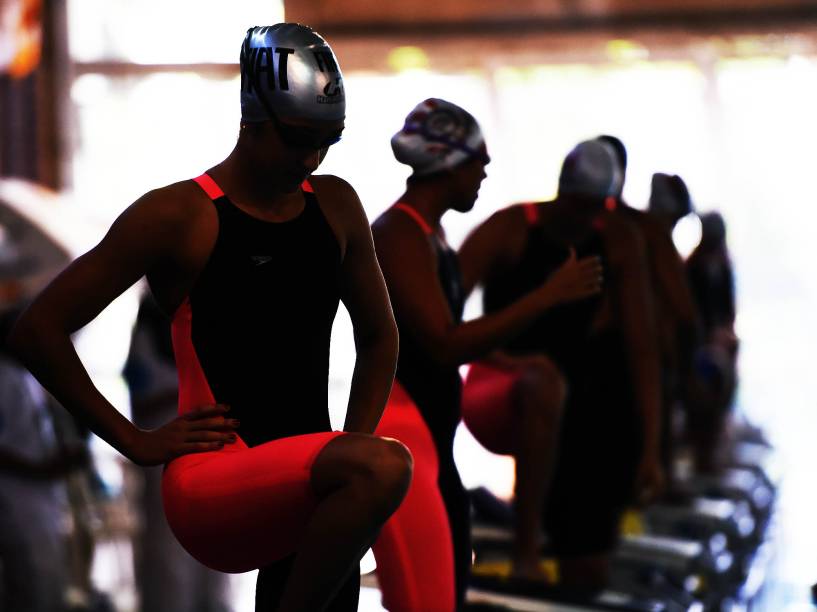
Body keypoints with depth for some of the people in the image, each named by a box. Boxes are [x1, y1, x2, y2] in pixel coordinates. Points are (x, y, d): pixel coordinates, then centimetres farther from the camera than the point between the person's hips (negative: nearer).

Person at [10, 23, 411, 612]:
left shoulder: (336, 206, 12)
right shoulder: (179, 216, -6)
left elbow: (379, 335, 26)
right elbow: (38, 330, -5)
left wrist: (354, 445, 12)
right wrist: (136, 442, -6)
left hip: (308, 493, 7)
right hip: (214, 486, -7)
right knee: (386, 468, -32)